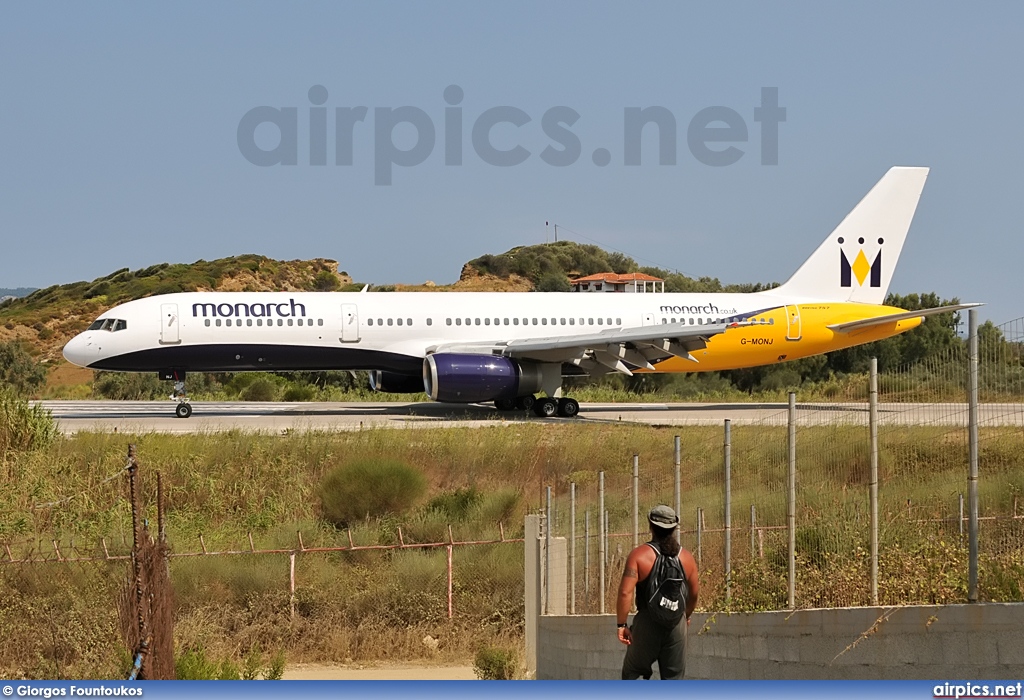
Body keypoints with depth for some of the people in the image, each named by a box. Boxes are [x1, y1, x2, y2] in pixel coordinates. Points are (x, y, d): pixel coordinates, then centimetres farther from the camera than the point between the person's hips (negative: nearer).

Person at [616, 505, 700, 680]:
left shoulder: (639, 555, -8)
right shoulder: (686, 557, 5)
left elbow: (625, 592, -16)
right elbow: (694, 592, 15)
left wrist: (621, 624, -9)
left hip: (647, 624, -3)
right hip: (676, 625, 3)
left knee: (632, 673, 11)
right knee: (673, 679, 7)